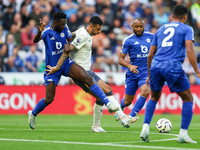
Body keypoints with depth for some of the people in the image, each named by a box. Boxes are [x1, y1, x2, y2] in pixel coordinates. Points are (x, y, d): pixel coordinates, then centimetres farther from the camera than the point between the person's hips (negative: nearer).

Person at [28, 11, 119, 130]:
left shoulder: (64, 27, -4)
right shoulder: (47, 31, -20)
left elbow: (70, 39, 10)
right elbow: (35, 41, -38)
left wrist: (68, 44, -15)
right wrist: (40, 32, -61)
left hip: (66, 63, 4)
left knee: (87, 78, -18)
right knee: (49, 99, -2)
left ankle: (108, 103, -19)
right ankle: (33, 114, 27)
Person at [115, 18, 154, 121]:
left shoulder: (151, 37, 5)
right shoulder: (128, 41, -2)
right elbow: (120, 59, -3)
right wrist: (130, 66, -21)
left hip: (146, 72, 1)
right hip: (133, 73, -1)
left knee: (145, 91, -28)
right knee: (128, 101, 7)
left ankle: (131, 116, -21)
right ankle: (120, 108, 45)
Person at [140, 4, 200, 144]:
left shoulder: (161, 29, 24)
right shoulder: (186, 29, 9)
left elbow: (150, 55, 24)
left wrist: (149, 75, 33)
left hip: (155, 66, 5)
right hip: (173, 67, -5)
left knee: (154, 98, 25)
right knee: (188, 99, 10)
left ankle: (145, 128, 9)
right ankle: (183, 134, 2)